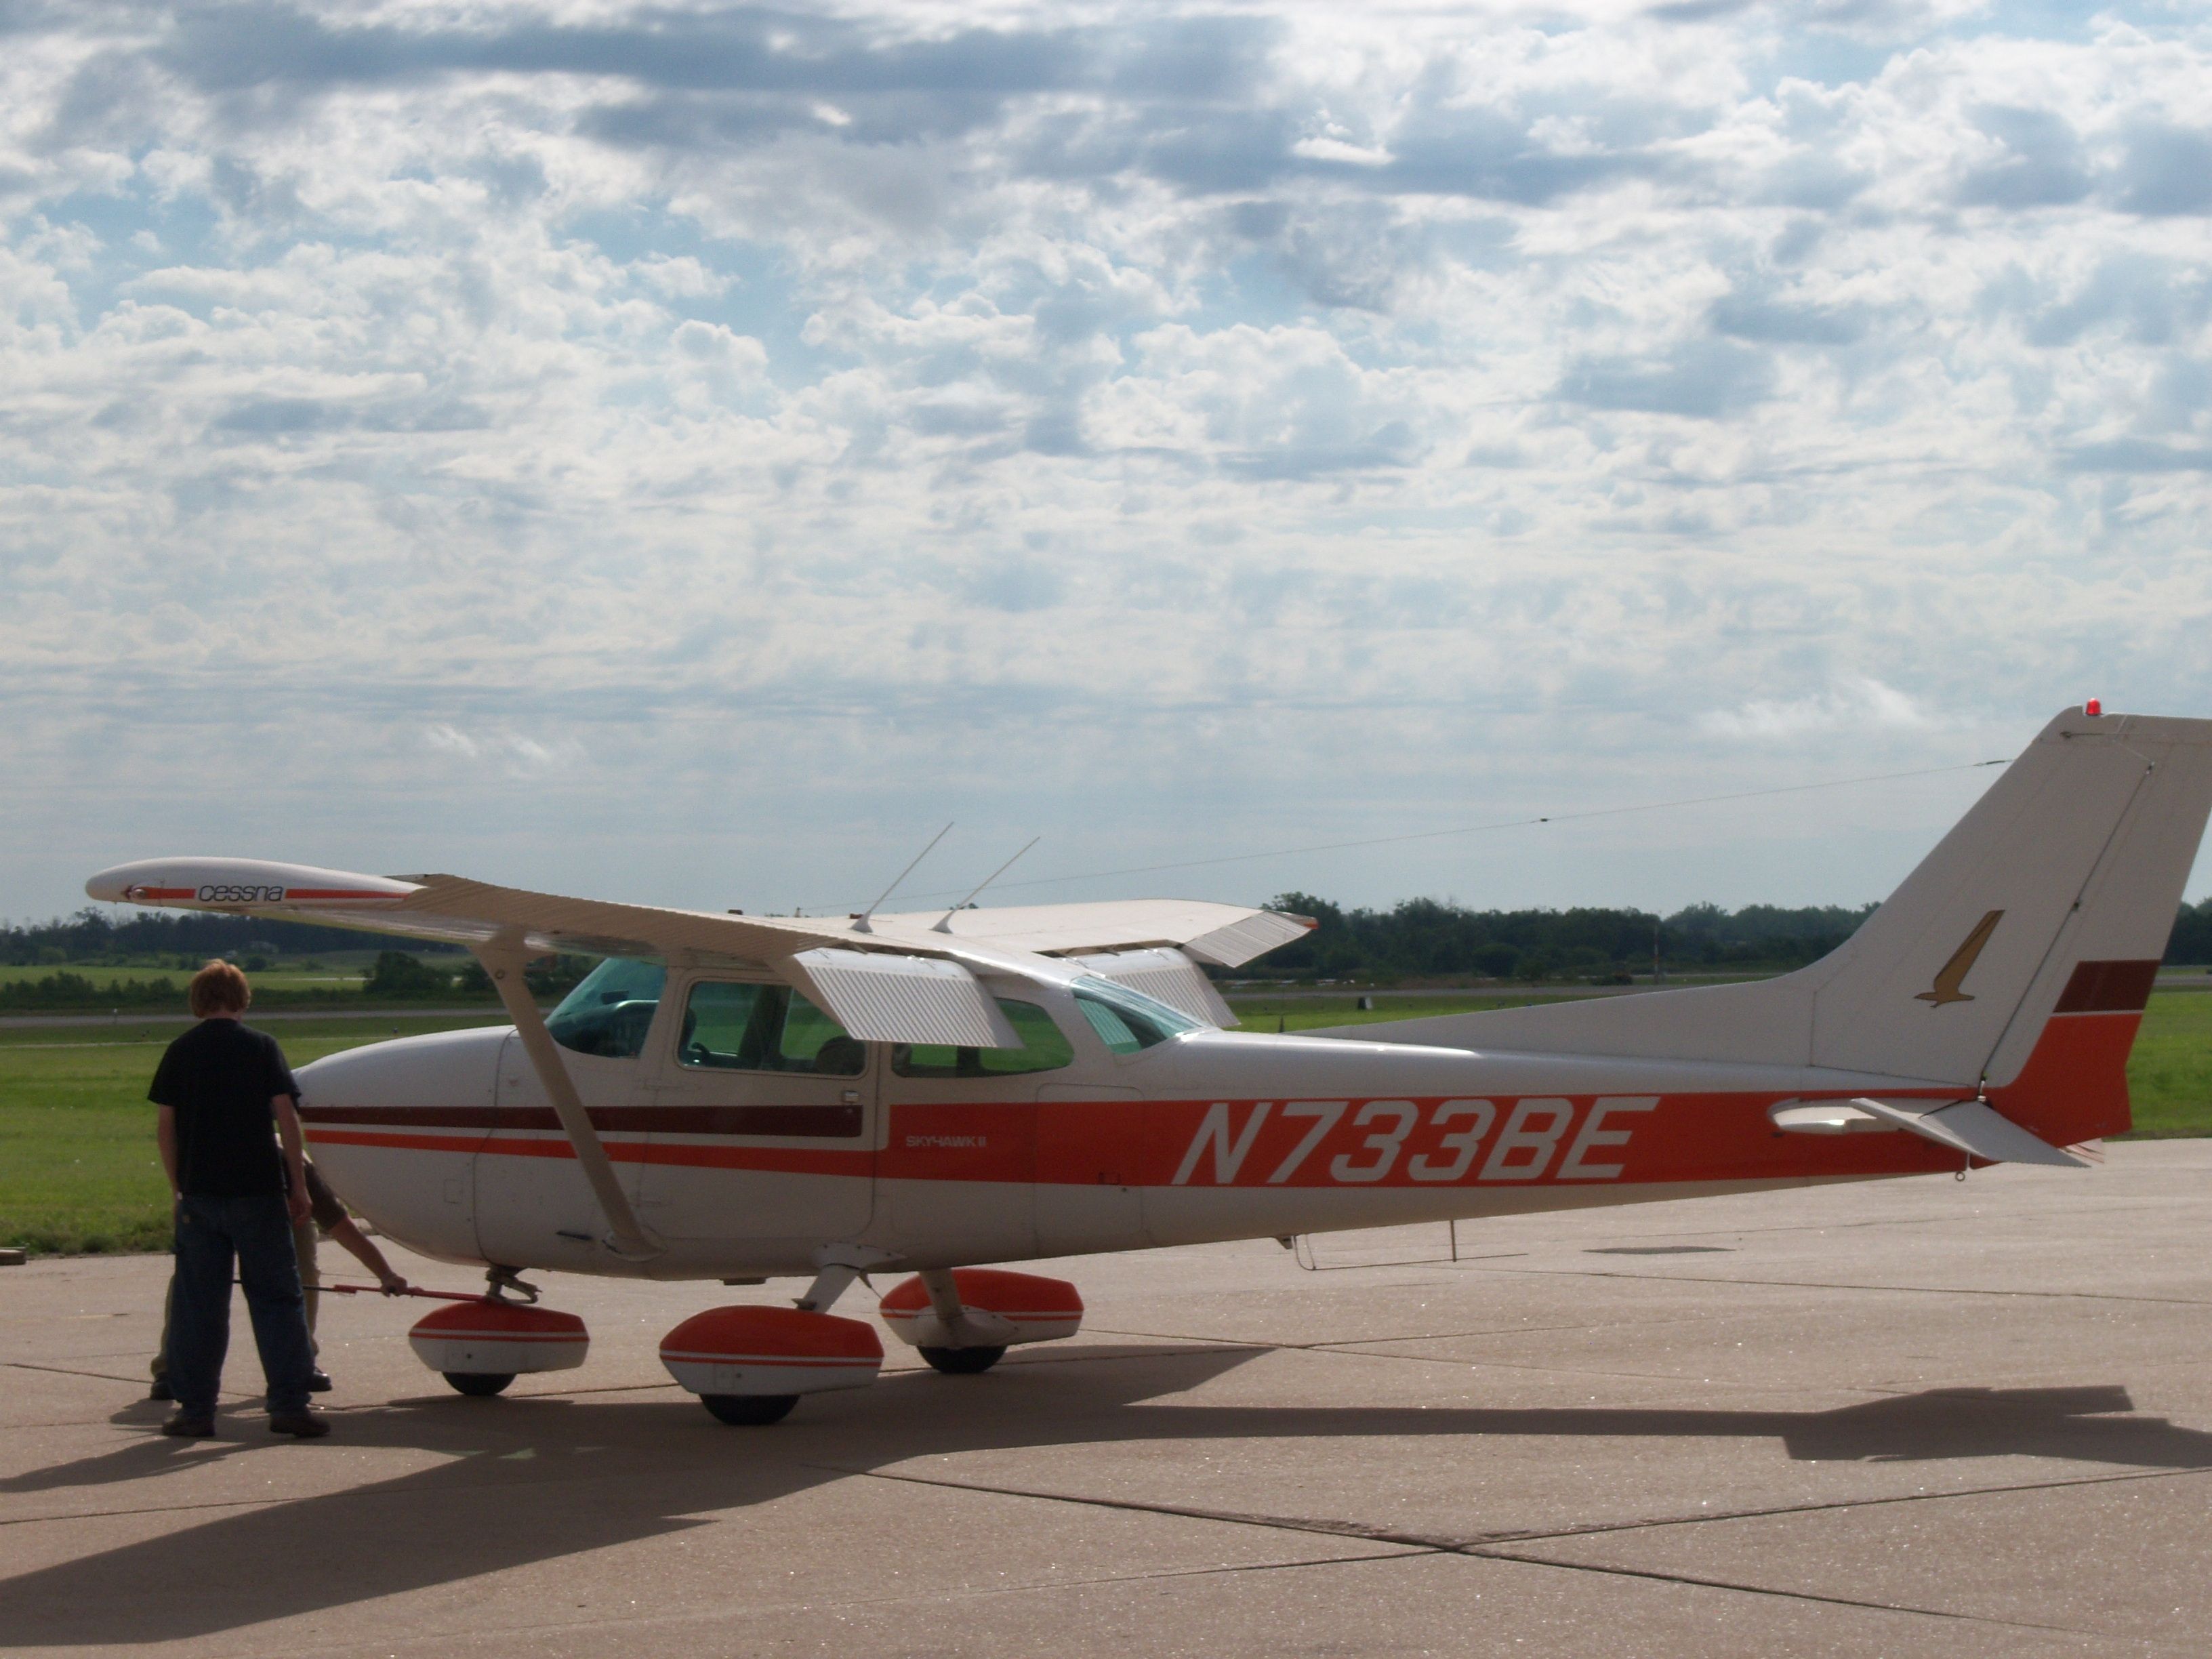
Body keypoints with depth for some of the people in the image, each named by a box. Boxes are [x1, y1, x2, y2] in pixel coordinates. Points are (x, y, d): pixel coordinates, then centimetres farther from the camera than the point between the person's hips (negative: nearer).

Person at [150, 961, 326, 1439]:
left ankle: (195, 1409, 6)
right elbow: (285, 1117, -4)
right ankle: (289, 1404, -1)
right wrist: (298, 1185, 1)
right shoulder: (261, 1046, -1)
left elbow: (165, 1126, 4)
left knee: (197, 1304, 6)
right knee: (276, 1298, 3)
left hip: (199, 1194, 2)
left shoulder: (181, 1051, 4)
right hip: (258, 1191, -2)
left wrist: (178, 1187, 13)